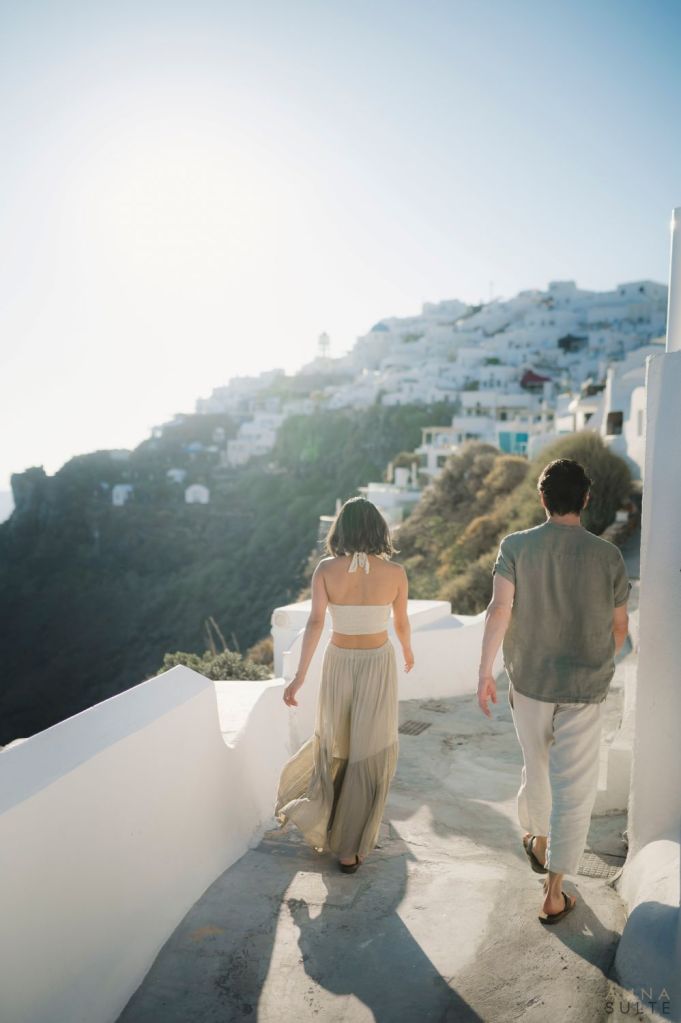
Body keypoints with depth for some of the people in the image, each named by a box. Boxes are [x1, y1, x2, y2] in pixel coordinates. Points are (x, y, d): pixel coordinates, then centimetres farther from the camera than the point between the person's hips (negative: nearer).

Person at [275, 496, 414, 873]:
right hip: (378, 664, -1)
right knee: (368, 755, 11)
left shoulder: (326, 569, -10)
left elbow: (315, 622, -19)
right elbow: (401, 623, 4)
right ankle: (348, 848, 18)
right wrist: (408, 653, 24)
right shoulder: (395, 572, -9)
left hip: (339, 662, 1)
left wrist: (300, 676, -19)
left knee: (335, 739, 27)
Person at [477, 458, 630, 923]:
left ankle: (538, 841, 47)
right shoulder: (607, 555, -7)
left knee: (537, 767, 23)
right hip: (585, 689, -1)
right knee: (574, 787, 8)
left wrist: (485, 671, -13)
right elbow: (620, 627, 2)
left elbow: (500, 609, -17)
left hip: (529, 681, 2)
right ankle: (554, 893, 13)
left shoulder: (516, 546, -8)